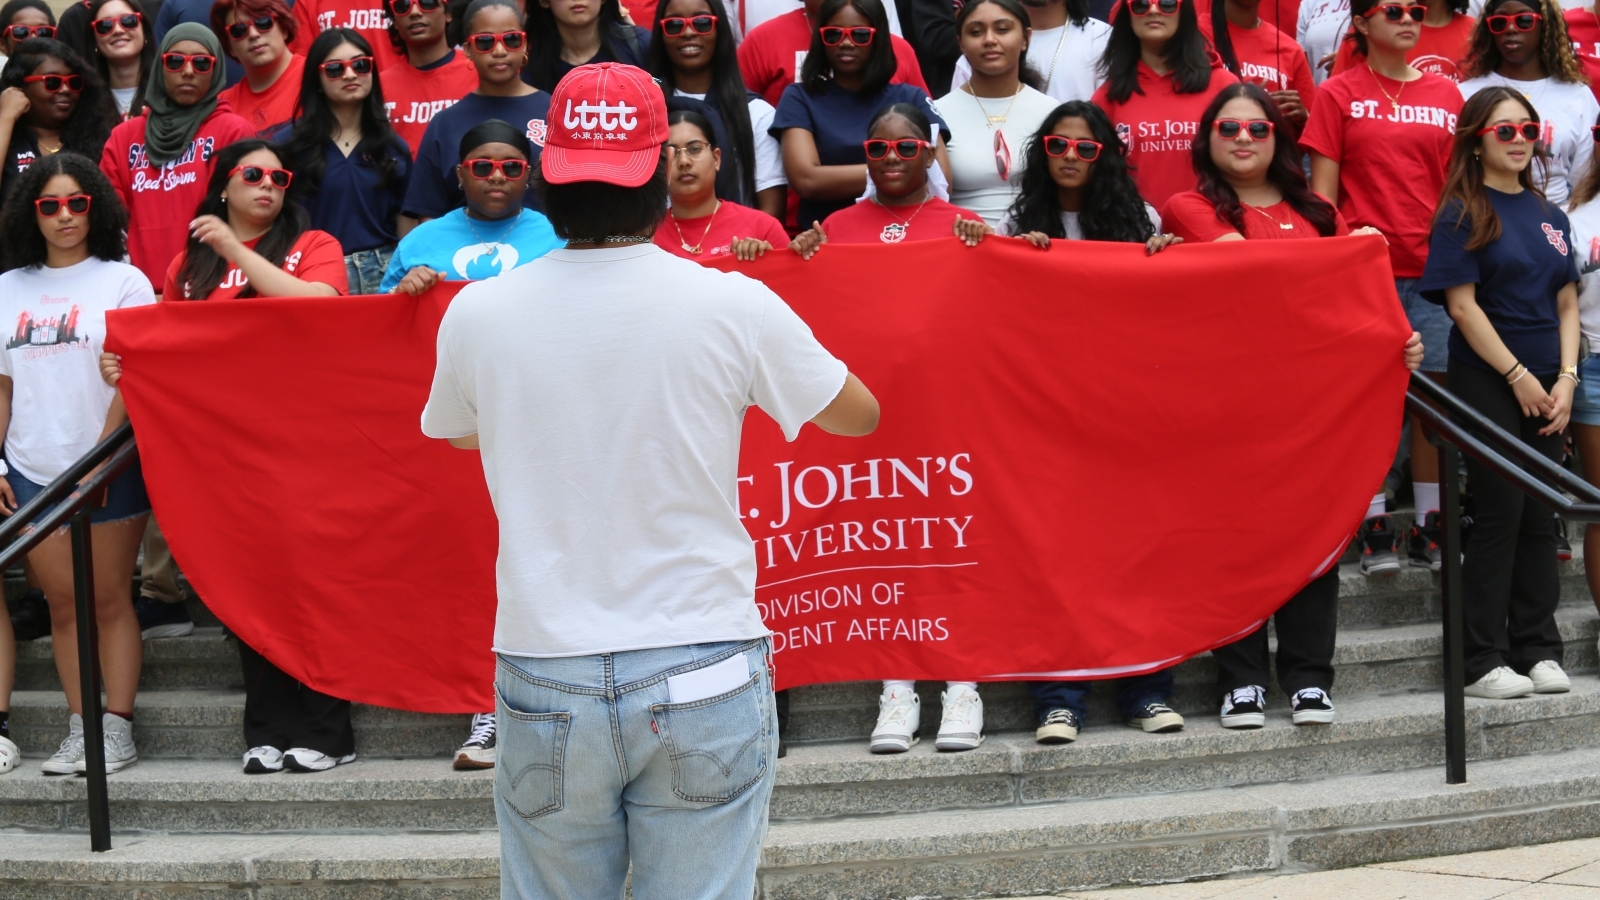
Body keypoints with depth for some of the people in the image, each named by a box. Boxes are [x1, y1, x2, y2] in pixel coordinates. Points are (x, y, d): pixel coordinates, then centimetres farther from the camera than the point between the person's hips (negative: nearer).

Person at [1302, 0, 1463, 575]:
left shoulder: (1445, 95, 11)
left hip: (1433, 268, 3)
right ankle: (1375, 526, 5)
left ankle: (1429, 528, 10)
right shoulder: (1339, 95, 3)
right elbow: (1323, 190, 2)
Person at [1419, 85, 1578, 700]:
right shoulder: (1463, 214, -4)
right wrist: (1519, 377, -13)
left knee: (1540, 517, 6)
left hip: (1545, 386, 6)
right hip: (1487, 381, -6)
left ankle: (1538, 650, 13)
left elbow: (1566, 304, 12)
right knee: (1499, 515, -6)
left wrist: (1565, 379, -2)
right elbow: (1462, 305, -10)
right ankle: (1484, 662, -1)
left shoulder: (1548, 215, 13)